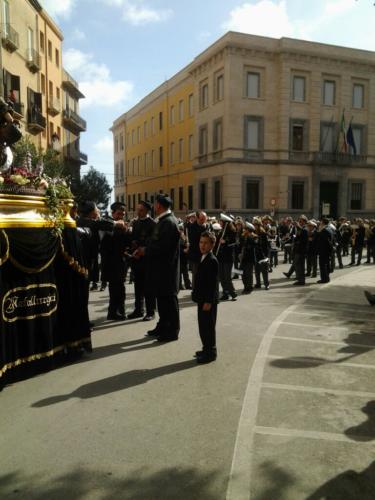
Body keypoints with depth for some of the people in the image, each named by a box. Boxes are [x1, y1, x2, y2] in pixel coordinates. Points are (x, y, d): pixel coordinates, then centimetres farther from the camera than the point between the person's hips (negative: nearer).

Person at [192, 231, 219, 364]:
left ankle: (210, 352, 10)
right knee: (203, 325, 17)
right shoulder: (203, 258, 13)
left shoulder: (212, 260, -17)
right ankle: (207, 348, 29)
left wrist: (208, 301, -22)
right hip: (202, 299, 9)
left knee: (208, 326, -1)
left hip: (208, 300, -9)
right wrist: (200, 298, 18)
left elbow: (213, 283, -20)